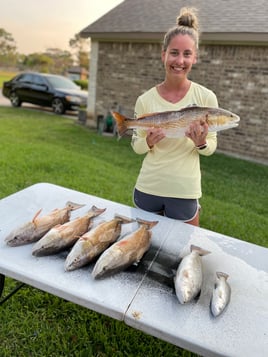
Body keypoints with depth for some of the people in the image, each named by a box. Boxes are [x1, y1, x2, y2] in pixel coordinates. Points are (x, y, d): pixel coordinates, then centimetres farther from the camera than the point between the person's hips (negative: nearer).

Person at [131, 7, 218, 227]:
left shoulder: (206, 97, -8)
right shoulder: (145, 100, -6)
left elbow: (211, 147, -1)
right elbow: (136, 146, 2)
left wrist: (201, 143, -22)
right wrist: (149, 142, -19)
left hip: (184, 192, -1)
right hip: (147, 188, 2)